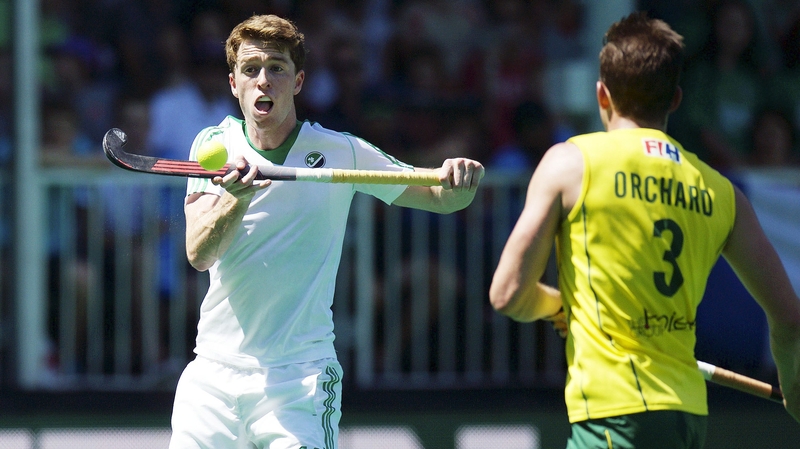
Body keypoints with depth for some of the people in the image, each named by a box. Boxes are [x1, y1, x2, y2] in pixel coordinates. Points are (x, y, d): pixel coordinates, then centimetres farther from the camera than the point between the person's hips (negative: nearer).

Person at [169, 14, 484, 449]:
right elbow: (198, 254, -10)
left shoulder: (340, 152, 0)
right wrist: (237, 197, -30)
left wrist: (461, 180, -18)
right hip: (212, 376, 2)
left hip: (298, 380, -2)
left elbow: (442, 197, 6)